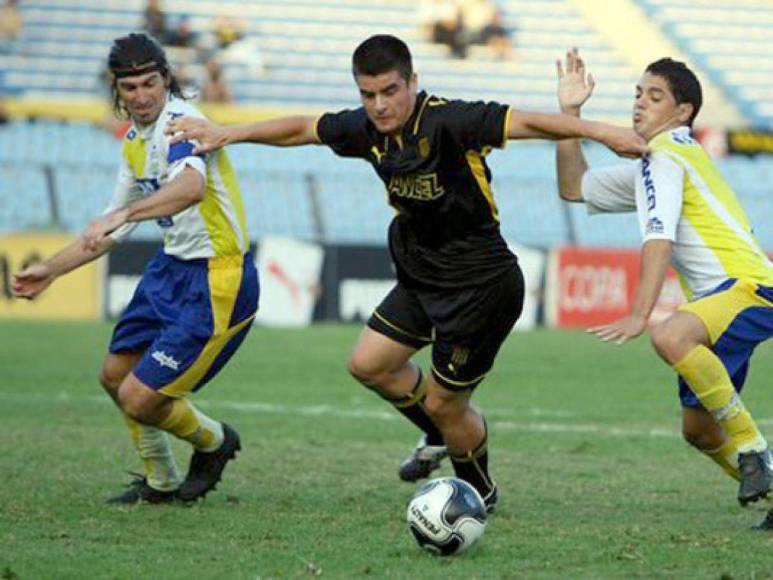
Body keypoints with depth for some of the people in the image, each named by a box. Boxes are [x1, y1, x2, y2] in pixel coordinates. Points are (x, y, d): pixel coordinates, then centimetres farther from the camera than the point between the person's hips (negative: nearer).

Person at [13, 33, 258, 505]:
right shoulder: (135, 141, 9)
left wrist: (123, 214, -53)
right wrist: (51, 270, 24)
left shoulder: (179, 121, -20)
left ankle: (215, 442, 21)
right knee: (116, 375, 19)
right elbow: (113, 228, 23)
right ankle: (160, 483, 39)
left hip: (216, 279, -10)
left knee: (140, 399, -10)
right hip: (173, 267, 10)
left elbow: (192, 185, -43)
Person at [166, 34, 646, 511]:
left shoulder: (447, 122, -25)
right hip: (422, 276, 8)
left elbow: (523, 123, -33)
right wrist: (227, 134, 15)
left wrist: (596, 130, -44)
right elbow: (302, 129, 13)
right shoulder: (368, 129, -2)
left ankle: (479, 490, 30)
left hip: (481, 284, -8)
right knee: (368, 364, 12)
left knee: (443, 404, 2)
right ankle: (440, 438, 37)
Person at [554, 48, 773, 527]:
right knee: (699, 430, 12)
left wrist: (638, 316, -27)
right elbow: (573, 187, 30)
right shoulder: (648, 168, 24)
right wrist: (570, 113, 21)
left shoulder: (666, 157, -6)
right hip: (723, 298, 10)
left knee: (671, 337, -37)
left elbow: (660, 239, -18)